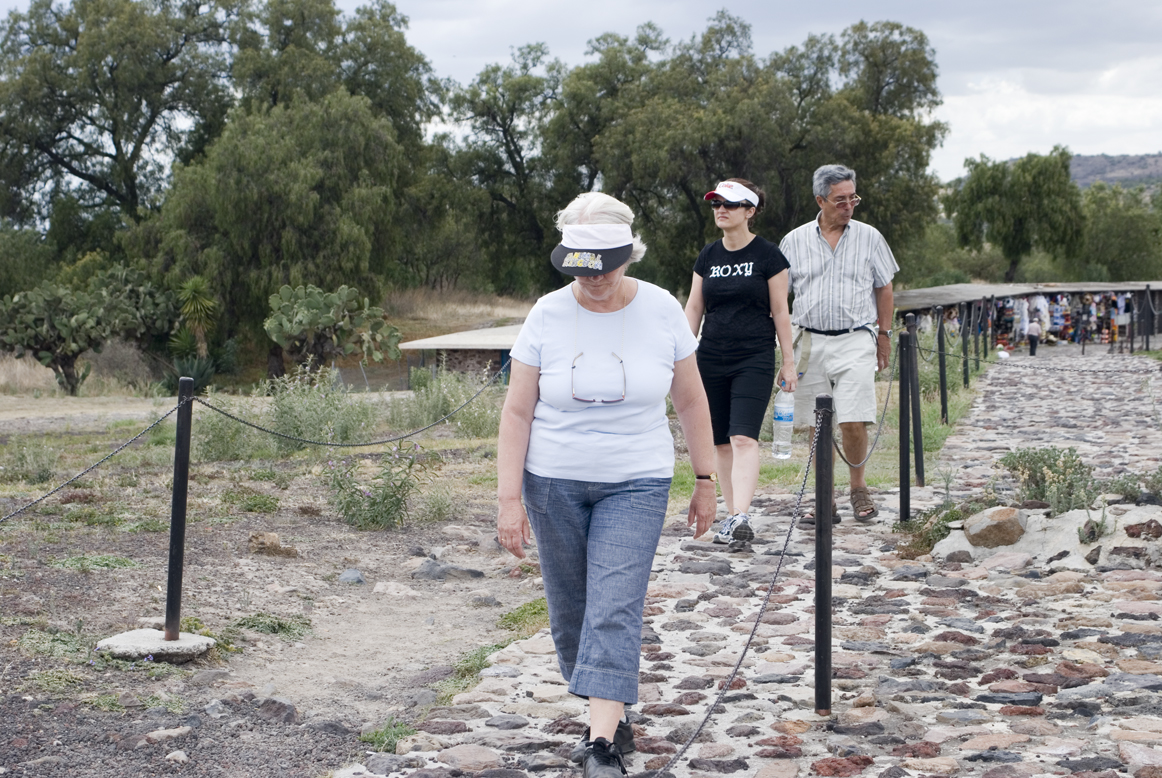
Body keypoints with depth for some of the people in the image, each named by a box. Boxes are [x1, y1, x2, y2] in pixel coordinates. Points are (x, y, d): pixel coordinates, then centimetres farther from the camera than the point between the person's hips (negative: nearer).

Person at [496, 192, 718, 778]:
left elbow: (691, 401, 6)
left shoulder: (661, 310, -4)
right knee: (570, 613, 8)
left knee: (614, 611, -12)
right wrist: (509, 498, -8)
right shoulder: (546, 316, -6)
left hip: (636, 486, -1)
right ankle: (612, 717, 27)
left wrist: (705, 480, 7)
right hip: (554, 484, 2)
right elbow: (517, 412, -3)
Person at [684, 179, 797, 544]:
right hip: (712, 359, 5)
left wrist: (788, 362, -2)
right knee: (721, 442, 6)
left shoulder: (767, 255, -3)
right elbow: (694, 308, 13)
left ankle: (740, 517, -23)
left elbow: (780, 311, -1)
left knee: (743, 437, -16)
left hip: (754, 359, -5)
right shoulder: (708, 256, 9)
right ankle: (731, 514, 15)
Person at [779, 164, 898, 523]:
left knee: (853, 423, -9)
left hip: (856, 341, -1)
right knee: (818, 426, 4)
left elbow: (884, 289, 12)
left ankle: (858, 487, 14)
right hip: (810, 341, 1)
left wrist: (884, 336, 9)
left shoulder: (869, 237, 5)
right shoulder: (794, 241, 6)